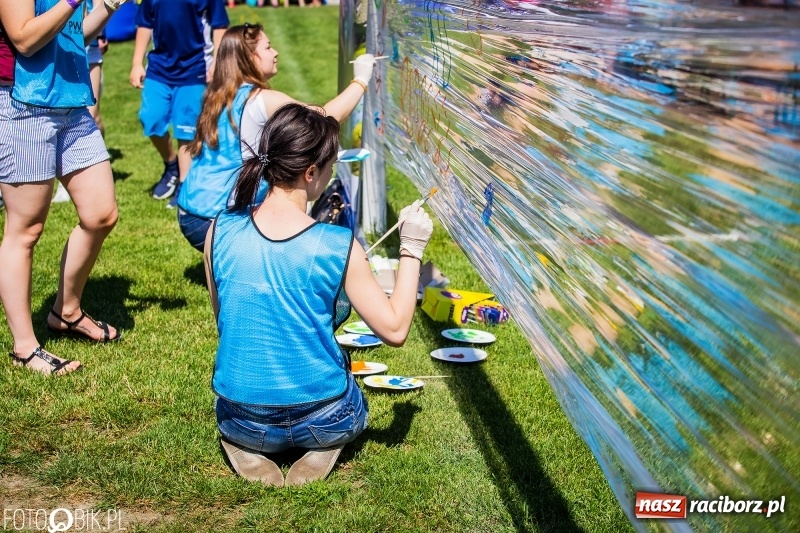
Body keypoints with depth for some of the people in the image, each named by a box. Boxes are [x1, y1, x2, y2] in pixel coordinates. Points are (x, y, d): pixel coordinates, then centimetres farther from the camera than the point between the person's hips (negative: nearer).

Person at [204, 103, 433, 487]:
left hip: (242, 421, 2)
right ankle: (320, 450, 6)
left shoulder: (220, 232, -11)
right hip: (321, 421, -2)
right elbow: (395, 331, -11)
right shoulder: (338, 247, -20)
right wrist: (411, 250, -3)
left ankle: (245, 449, 10)